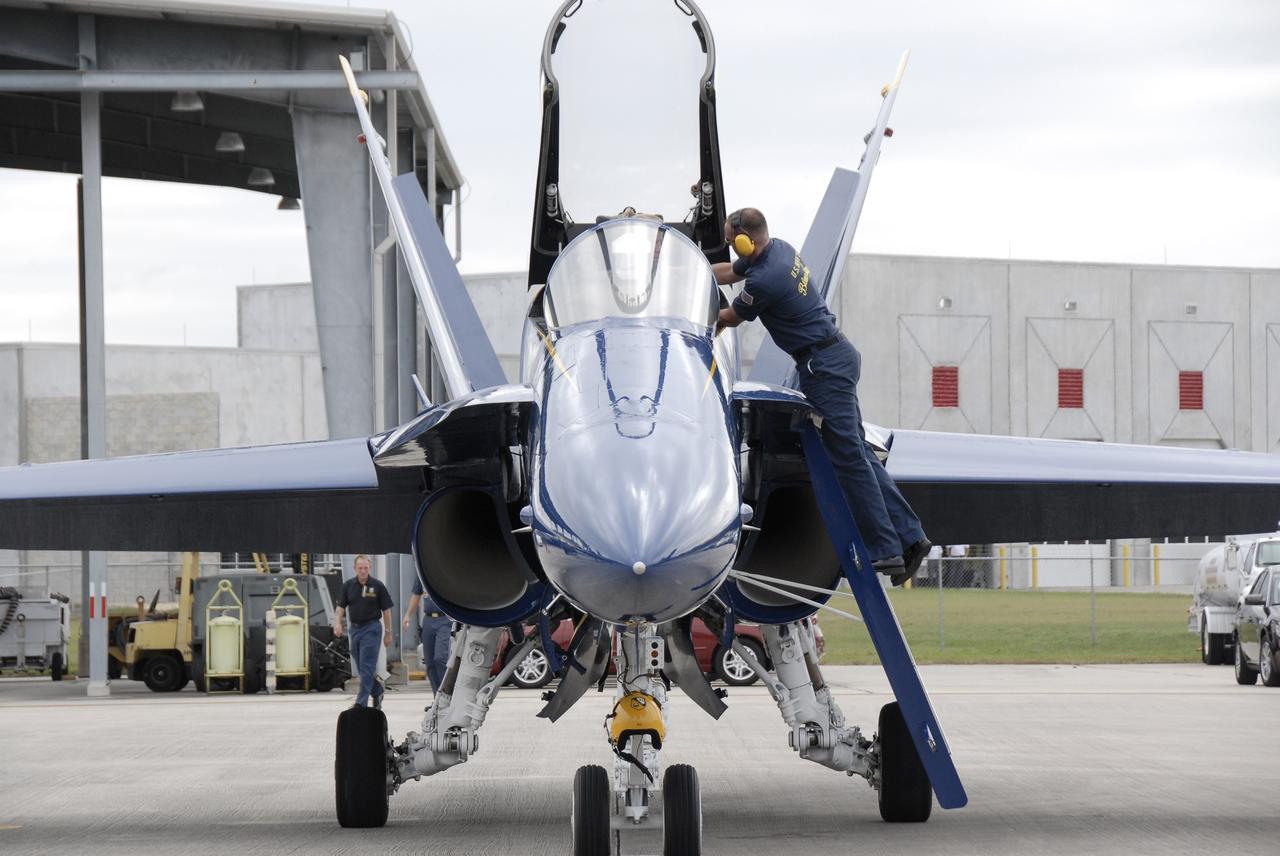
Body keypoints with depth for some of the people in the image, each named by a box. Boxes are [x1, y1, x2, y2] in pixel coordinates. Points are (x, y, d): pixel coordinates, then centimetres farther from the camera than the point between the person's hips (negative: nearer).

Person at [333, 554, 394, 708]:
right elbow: (340, 607, 6)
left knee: (367, 666, -11)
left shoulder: (377, 586, -3)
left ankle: (361, 702, -15)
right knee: (362, 667, 11)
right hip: (355, 628, 5)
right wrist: (338, 623, -13)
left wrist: (388, 632, 0)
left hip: (371, 628, -5)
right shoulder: (348, 586, 6)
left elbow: (386, 610, 1)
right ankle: (377, 692, 31)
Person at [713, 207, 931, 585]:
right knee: (856, 451, 11)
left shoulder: (764, 281, -22)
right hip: (837, 354, 10)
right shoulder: (778, 248, 8)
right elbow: (727, 272, 26)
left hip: (823, 366, -10)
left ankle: (885, 550, -8)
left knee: (849, 456, -8)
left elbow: (730, 318, -2)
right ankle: (908, 535, 9)